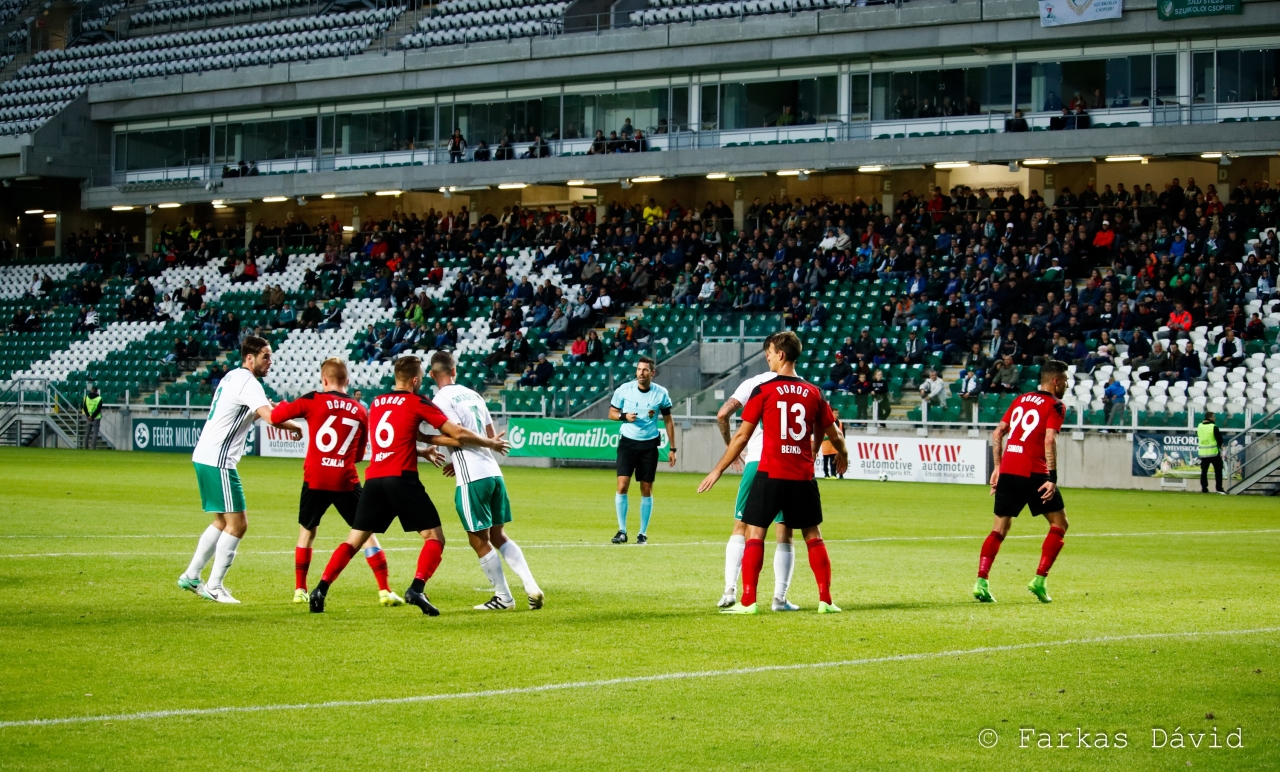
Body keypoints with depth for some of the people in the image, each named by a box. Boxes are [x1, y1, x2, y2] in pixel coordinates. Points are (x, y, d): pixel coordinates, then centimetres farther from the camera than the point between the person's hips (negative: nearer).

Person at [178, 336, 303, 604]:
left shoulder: (232, 377, 15)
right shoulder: (248, 383, -15)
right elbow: (271, 418, -28)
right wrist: (294, 427, -10)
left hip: (204, 457, 10)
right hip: (217, 462, -10)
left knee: (223, 522, 18)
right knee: (237, 524, -6)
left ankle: (191, 577, 22)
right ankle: (214, 587, -3)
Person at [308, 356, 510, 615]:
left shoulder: (376, 403, 18)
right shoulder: (418, 403, 1)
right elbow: (458, 434, -1)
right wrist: (491, 443, 13)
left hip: (374, 479, 6)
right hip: (402, 478, -5)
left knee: (354, 540, 11)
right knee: (435, 537, 0)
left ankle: (320, 590, -1)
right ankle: (416, 589, -18)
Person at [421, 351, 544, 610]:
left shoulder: (442, 400, -8)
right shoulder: (473, 395, 15)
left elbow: (459, 436, -16)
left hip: (472, 478, -7)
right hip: (493, 471, 7)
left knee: (479, 540, 5)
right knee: (498, 536, 16)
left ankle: (503, 597, 9)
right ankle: (531, 587, 5)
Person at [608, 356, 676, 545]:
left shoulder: (661, 393, -3)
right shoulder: (624, 389, -4)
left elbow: (668, 420, 7)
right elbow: (611, 413, 7)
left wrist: (672, 448, 5)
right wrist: (624, 416, -16)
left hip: (649, 444, 0)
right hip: (627, 442, 0)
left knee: (646, 490, 3)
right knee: (622, 486, -10)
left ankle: (643, 533, 12)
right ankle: (622, 531, 0)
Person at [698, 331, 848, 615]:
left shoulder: (763, 391, -5)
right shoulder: (813, 392, 5)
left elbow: (742, 435, -3)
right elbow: (832, 433, 16)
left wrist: (718, 470, 6)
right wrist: (842, 455, 38)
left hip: (770, 474, -3)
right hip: (803, 476, 3)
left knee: (754, 533, 2)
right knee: (813, 536, 13)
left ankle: (748, 601, -3)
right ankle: (826, 600, 12)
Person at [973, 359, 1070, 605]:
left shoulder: (1021, 400, 18)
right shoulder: (1055, 406, -2)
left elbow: (997, 433, 16)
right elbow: (1049, 441, -16)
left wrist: (997, 467, 19)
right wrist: (1052, 479, -17)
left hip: (1007, 471, 6)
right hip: (1033, 473, -6)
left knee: (1000, 528, 11)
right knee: (1059, 523, 9)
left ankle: (981, 582, -3)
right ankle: (1039, 580, -1)